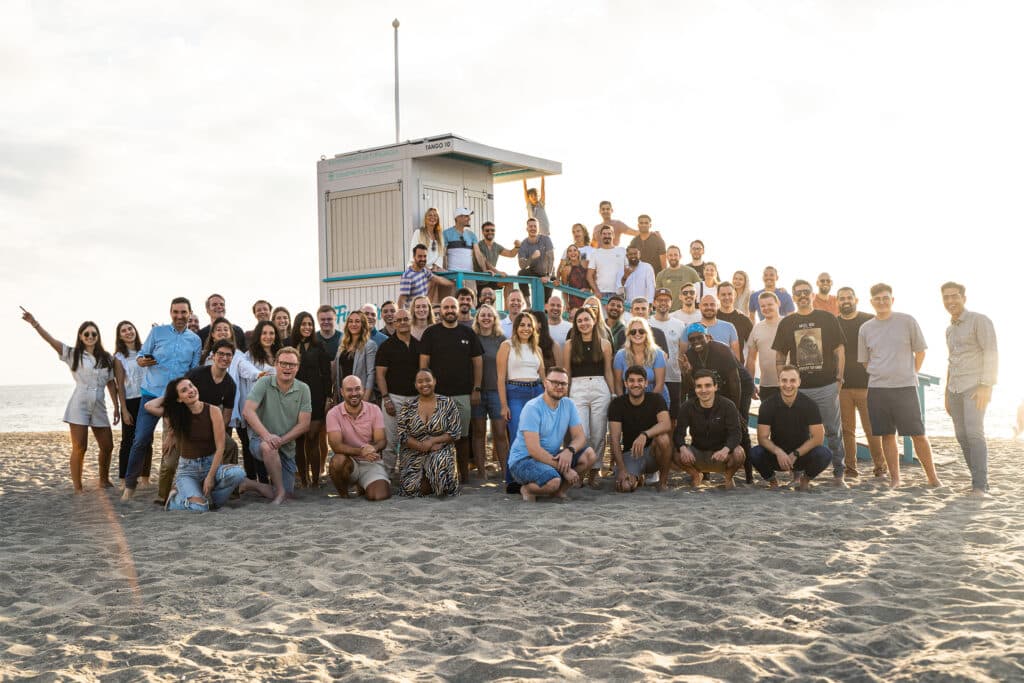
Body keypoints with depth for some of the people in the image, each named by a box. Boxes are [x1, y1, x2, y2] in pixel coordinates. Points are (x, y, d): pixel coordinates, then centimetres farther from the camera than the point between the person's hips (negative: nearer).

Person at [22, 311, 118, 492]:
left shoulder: (106, 358, 11)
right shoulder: (72, 354, 3)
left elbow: (111, 383, 13)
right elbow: (51, 340, -9)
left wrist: (116, 406, 8)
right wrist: (34, 323, -22)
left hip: (99, 407, 4)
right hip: (79, 406, -4)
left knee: (107, 446, 6)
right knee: (79, 448, -6)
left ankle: (104, 480, 27)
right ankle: (77, 487, 2)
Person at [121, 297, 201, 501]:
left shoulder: (195, 340, 7)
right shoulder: (157, 332, 2)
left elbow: (195, 370, 10)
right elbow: (142, 355, 5)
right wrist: (141, 361, -18)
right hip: (152, 393, -2)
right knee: (141, 439, -7)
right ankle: (130, 484, 3)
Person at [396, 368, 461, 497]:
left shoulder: (448, 403, 3)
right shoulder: (408, 407, 6)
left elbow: (455, 433, -3)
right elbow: (402, 436, -2)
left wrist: (432, 441, -15)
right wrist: (422, 446, -17)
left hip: (441, 452, -1)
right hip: (414, 455, 1)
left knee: (440, 461, -36)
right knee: (411, 487, -22)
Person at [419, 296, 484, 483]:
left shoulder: (468, 333, 9)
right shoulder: (431, 333, 3)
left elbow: (477, 361, 9)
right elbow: (424, 362, 1)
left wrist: (477, 389, 3)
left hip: (463, 393, 2)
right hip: (438, 393, -2)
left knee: (463, 436, 6)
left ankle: (464, 473, 14)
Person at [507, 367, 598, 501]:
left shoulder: (568, 405, 1)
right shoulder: (532, 408, -19)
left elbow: (580, 437, -1)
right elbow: (534, 450, -24)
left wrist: (569, 450, -26)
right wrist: (564, 469, -24)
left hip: (551, 456, 7)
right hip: (523, 460, -7)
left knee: (589, 455, -13)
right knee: (553, 481, -35)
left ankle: (559, 490, 3)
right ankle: (527, 489, -2)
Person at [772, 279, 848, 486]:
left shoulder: (828, 319, 5)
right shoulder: (786, 323, 8)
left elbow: (840, 350, 5)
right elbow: (780, 357, 11)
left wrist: (839, 378, -1)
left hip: (827, 385, -1)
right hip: (798, 388, 1)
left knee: (833, 431, 3)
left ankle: (839, 473, 10)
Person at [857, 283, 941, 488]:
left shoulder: (907, 321, -1)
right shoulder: (866, 328, 7)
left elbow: (920, 351, 7)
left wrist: (910, 374, 7)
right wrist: (880, 375, 10)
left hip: (905, 387, -2)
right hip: (877, 388, 3)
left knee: (918, 434, -2)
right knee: (887, 435, 5)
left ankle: (932, 477, 9)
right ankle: (894, 477, 14)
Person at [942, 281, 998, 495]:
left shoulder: (980, 320, -7)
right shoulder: (950, 330, 18)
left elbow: (991, 354, -14)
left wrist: (986, 387, -23)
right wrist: (947, 395, 20)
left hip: (975, 387, -7)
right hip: (955, 389, 7)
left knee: (974, 433, -19)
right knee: (962, 436, 3)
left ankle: (979, 485, -18)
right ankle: (979, 481, 10)